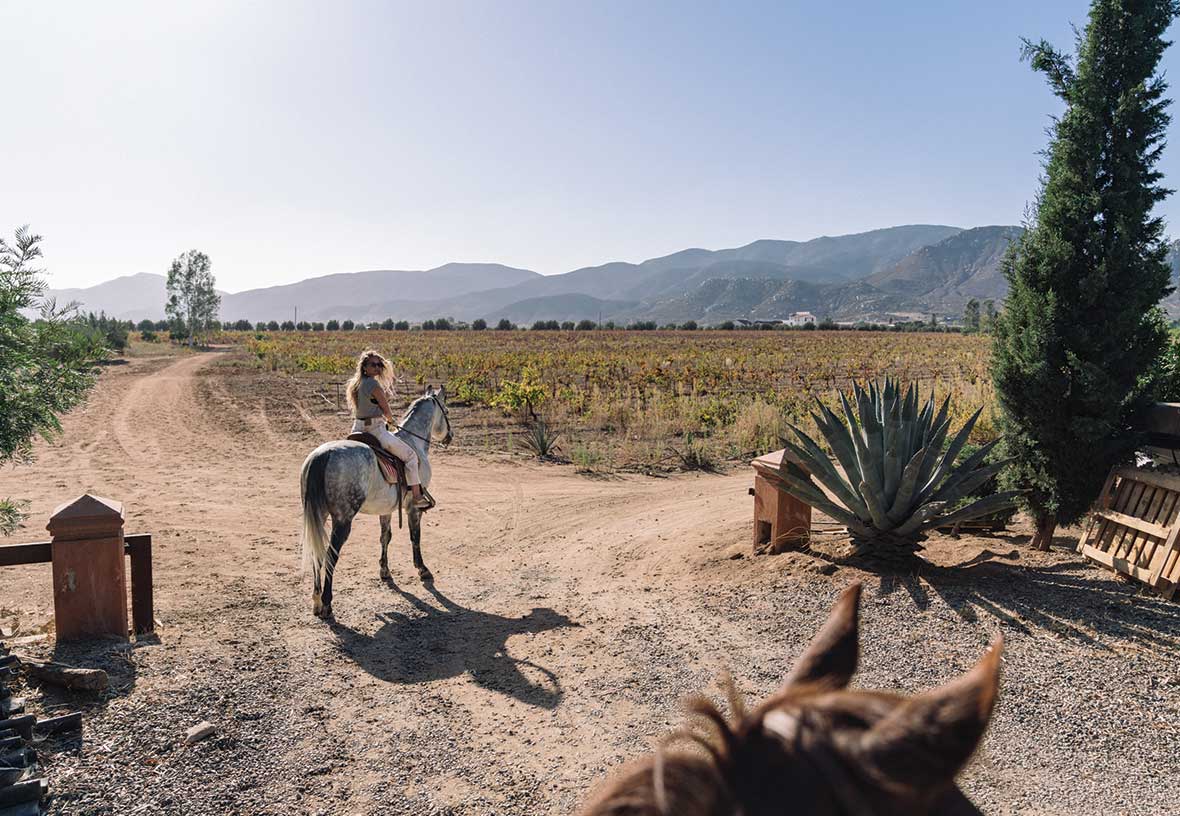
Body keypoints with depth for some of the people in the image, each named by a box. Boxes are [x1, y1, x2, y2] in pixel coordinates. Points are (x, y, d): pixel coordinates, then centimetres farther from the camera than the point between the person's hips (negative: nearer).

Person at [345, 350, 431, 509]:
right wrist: (390, 420, 13)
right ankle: (417, 497, 3)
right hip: (376, 430, -8)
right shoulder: (374, 384, -16)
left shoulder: (355, 384, 10)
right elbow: (386, 409, -7)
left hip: (358, 429, 8)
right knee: (411, 455, 3)